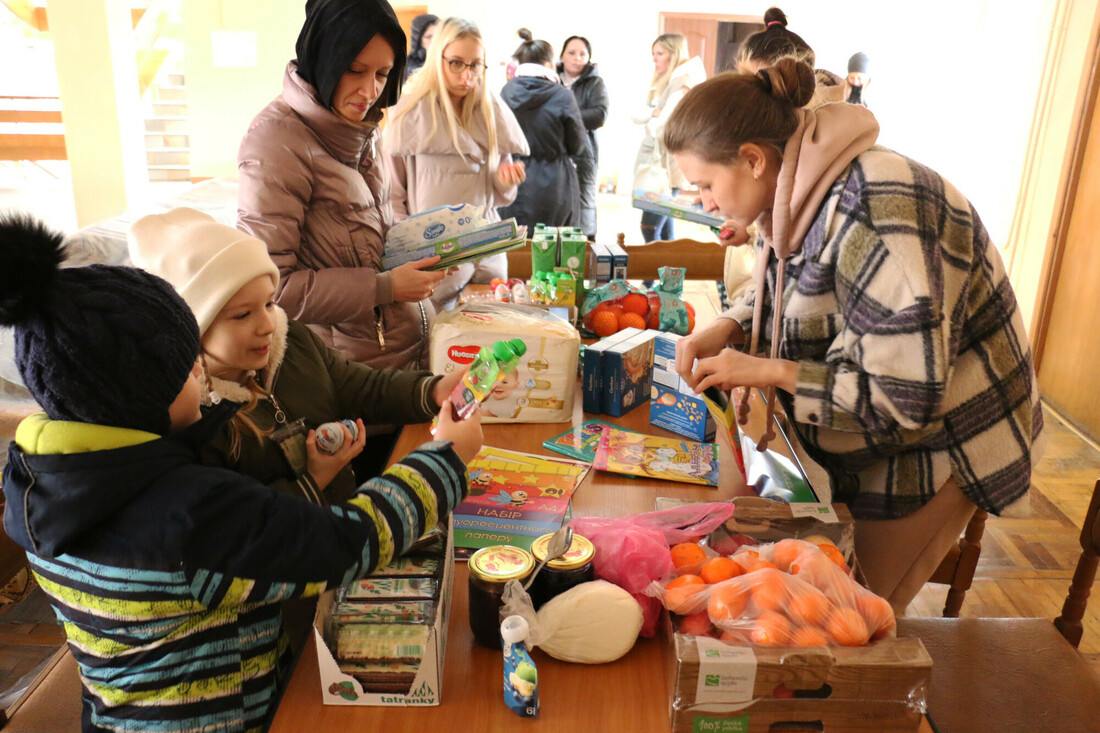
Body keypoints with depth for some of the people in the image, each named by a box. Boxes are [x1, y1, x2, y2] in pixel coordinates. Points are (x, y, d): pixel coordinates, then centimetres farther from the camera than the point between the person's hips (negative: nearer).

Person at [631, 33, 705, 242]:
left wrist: (652, 122, -1)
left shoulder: (684, 83, -7)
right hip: (652, 160, 9)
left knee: (650, 229, -13)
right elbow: (636, 115, 10)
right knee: (664, 229, 9)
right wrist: (653, 113, -7)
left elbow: (662, 125, -18)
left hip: (667, 164, -9)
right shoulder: (661, 84, 20)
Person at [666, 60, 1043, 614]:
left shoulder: (869, 218, -32)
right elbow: (777, 292, 16)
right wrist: (727, 329, -6)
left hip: (937, 441, -8)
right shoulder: (794, 192, -4)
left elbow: (909, 397, -32)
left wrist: (766, 371, -26)